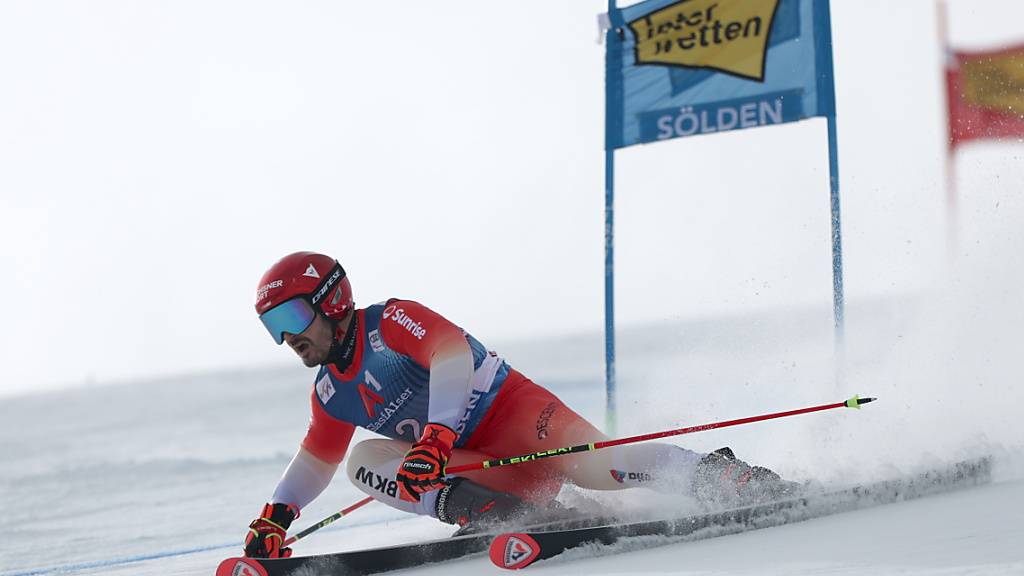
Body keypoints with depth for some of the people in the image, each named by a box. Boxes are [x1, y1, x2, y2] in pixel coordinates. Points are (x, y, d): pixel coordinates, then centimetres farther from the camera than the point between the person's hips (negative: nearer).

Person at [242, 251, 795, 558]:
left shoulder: (390, 323, -10)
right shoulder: (330, 394, 15)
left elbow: (451, 353, -26)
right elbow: (316, 458, 28)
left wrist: (435, 437, -38)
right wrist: (276, 515, 13)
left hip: (511, 410, -6)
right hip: (473, 465, 7)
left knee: (594, 466, -33)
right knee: (365, 458, -16)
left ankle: (719, 476, -16)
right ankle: (480, 508, -31)